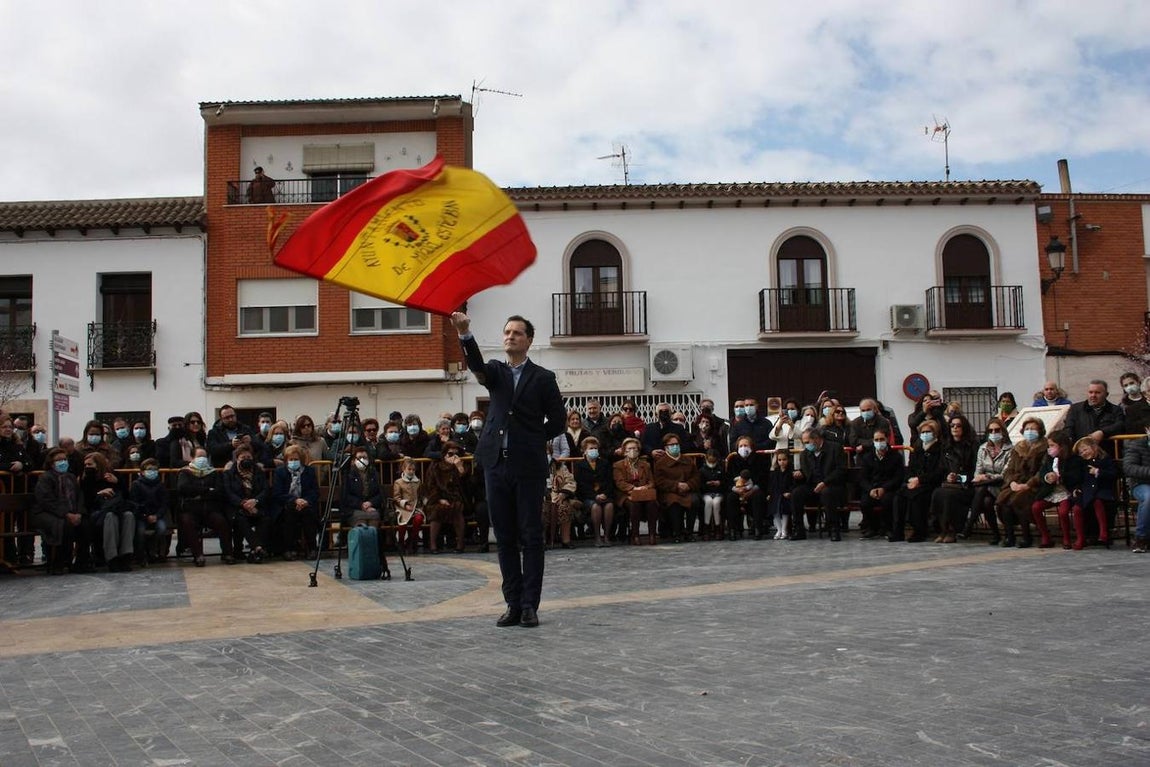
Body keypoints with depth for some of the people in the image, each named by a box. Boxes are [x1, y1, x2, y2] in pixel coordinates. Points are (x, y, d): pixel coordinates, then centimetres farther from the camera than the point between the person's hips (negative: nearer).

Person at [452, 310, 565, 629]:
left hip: (529, 466, -3)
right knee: (505, 537, 7)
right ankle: (513, 603, 14)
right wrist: (465, 334, -29)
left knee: (531, 537, 0)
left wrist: (531, 439, 6)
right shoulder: (496, 372, 11)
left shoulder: (543, 378, 4)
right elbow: (477, 366, -12)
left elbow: (558, 420, 6)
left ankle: (529, 605, 5)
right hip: (496, 463, 3)